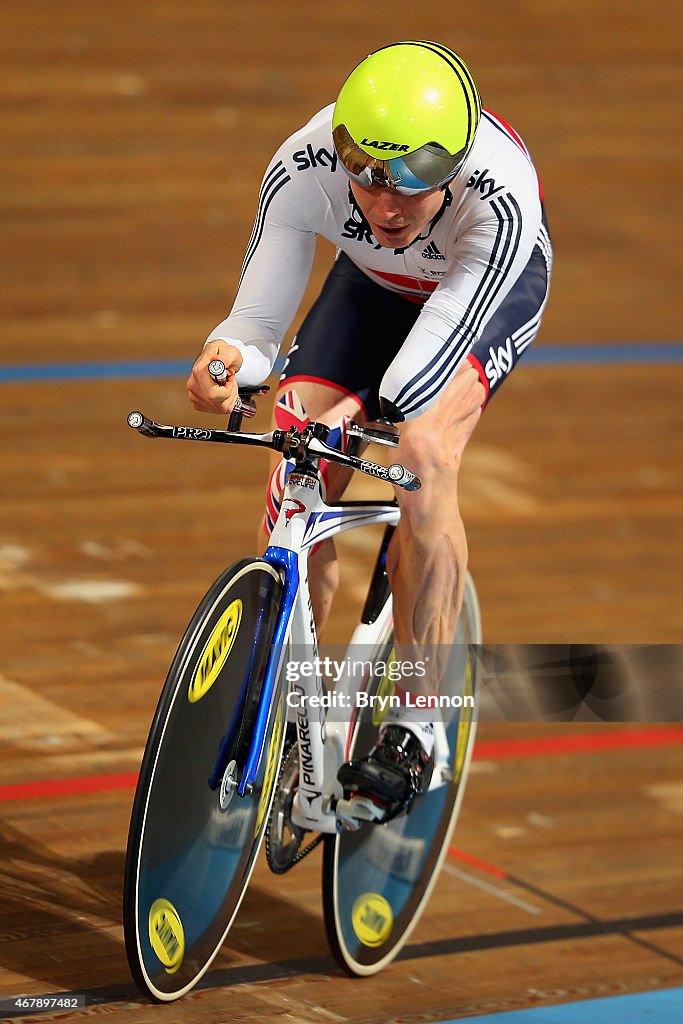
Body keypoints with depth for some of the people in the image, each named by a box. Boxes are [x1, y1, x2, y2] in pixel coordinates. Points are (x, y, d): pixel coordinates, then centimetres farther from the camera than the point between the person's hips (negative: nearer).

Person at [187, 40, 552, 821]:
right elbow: (261, 314, -31)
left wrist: (372, 409, -65)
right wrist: (229, 356, -54)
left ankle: (415, 724, -18)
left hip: (492, 287, -3)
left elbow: (446, 328, -47)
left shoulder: (503, 197, -43)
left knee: (422, 455, -29)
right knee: (299, 481, -13)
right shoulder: (302, 168, -35)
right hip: (372, 284, 3)